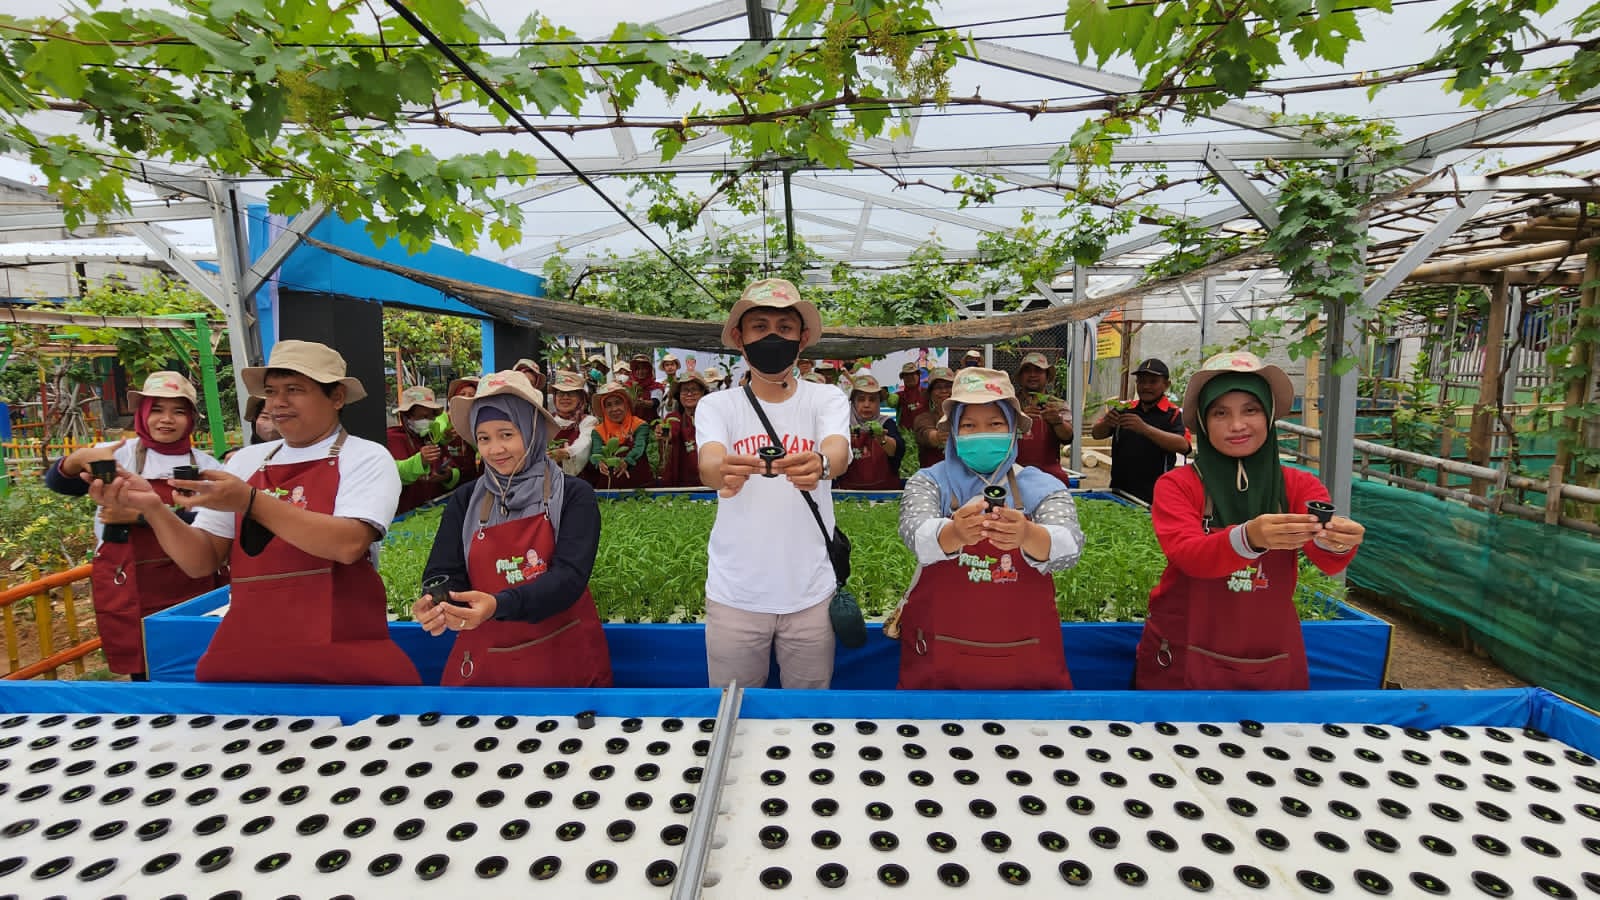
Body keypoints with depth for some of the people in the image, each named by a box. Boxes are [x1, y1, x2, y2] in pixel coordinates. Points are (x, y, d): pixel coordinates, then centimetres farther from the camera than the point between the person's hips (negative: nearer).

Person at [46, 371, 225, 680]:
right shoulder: (120, 454, 2)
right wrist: (79, 457, -30)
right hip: (130, 594, 0)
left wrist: (141, 515, -16)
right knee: (144, 676, 8)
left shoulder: (207, 466, 2)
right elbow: (58, 482, -9)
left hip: (192, 592, 0)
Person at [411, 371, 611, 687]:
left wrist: (498, 605, -34)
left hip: (564, 657, -2)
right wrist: (436, 605, -28)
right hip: (483, 661, 2)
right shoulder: (465, 500, 2)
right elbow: (444, 572, -4)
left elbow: (569, 576, -18)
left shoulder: (573, 495, -8)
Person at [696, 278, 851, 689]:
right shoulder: (716, 405, -1)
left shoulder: (827, 399, -2)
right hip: (734, 593, 0)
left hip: (810, 592, 0)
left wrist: (820, 464, -45)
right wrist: (722, 472, -44)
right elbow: (707, 465, -21)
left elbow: (839, 452, -22)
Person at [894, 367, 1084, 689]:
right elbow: (916, 534, -23)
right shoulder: (928, 482, -4)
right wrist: (955, 533, -45)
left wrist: (1027, 535, -42)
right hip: (939, 658, -1)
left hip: (1024, 660, 1)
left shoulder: (1044, 488, -2)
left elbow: (1069, 548, -19)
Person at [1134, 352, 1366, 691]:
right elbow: (1188, 555, -25)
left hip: (1271, 662, 3)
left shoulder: (1301, 486, -1)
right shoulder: (1177, 484, -9)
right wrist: (1248, 538, -44)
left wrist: (1335, 543, -39)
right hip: (1184, 659, -2)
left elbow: (1328, 561, -16)